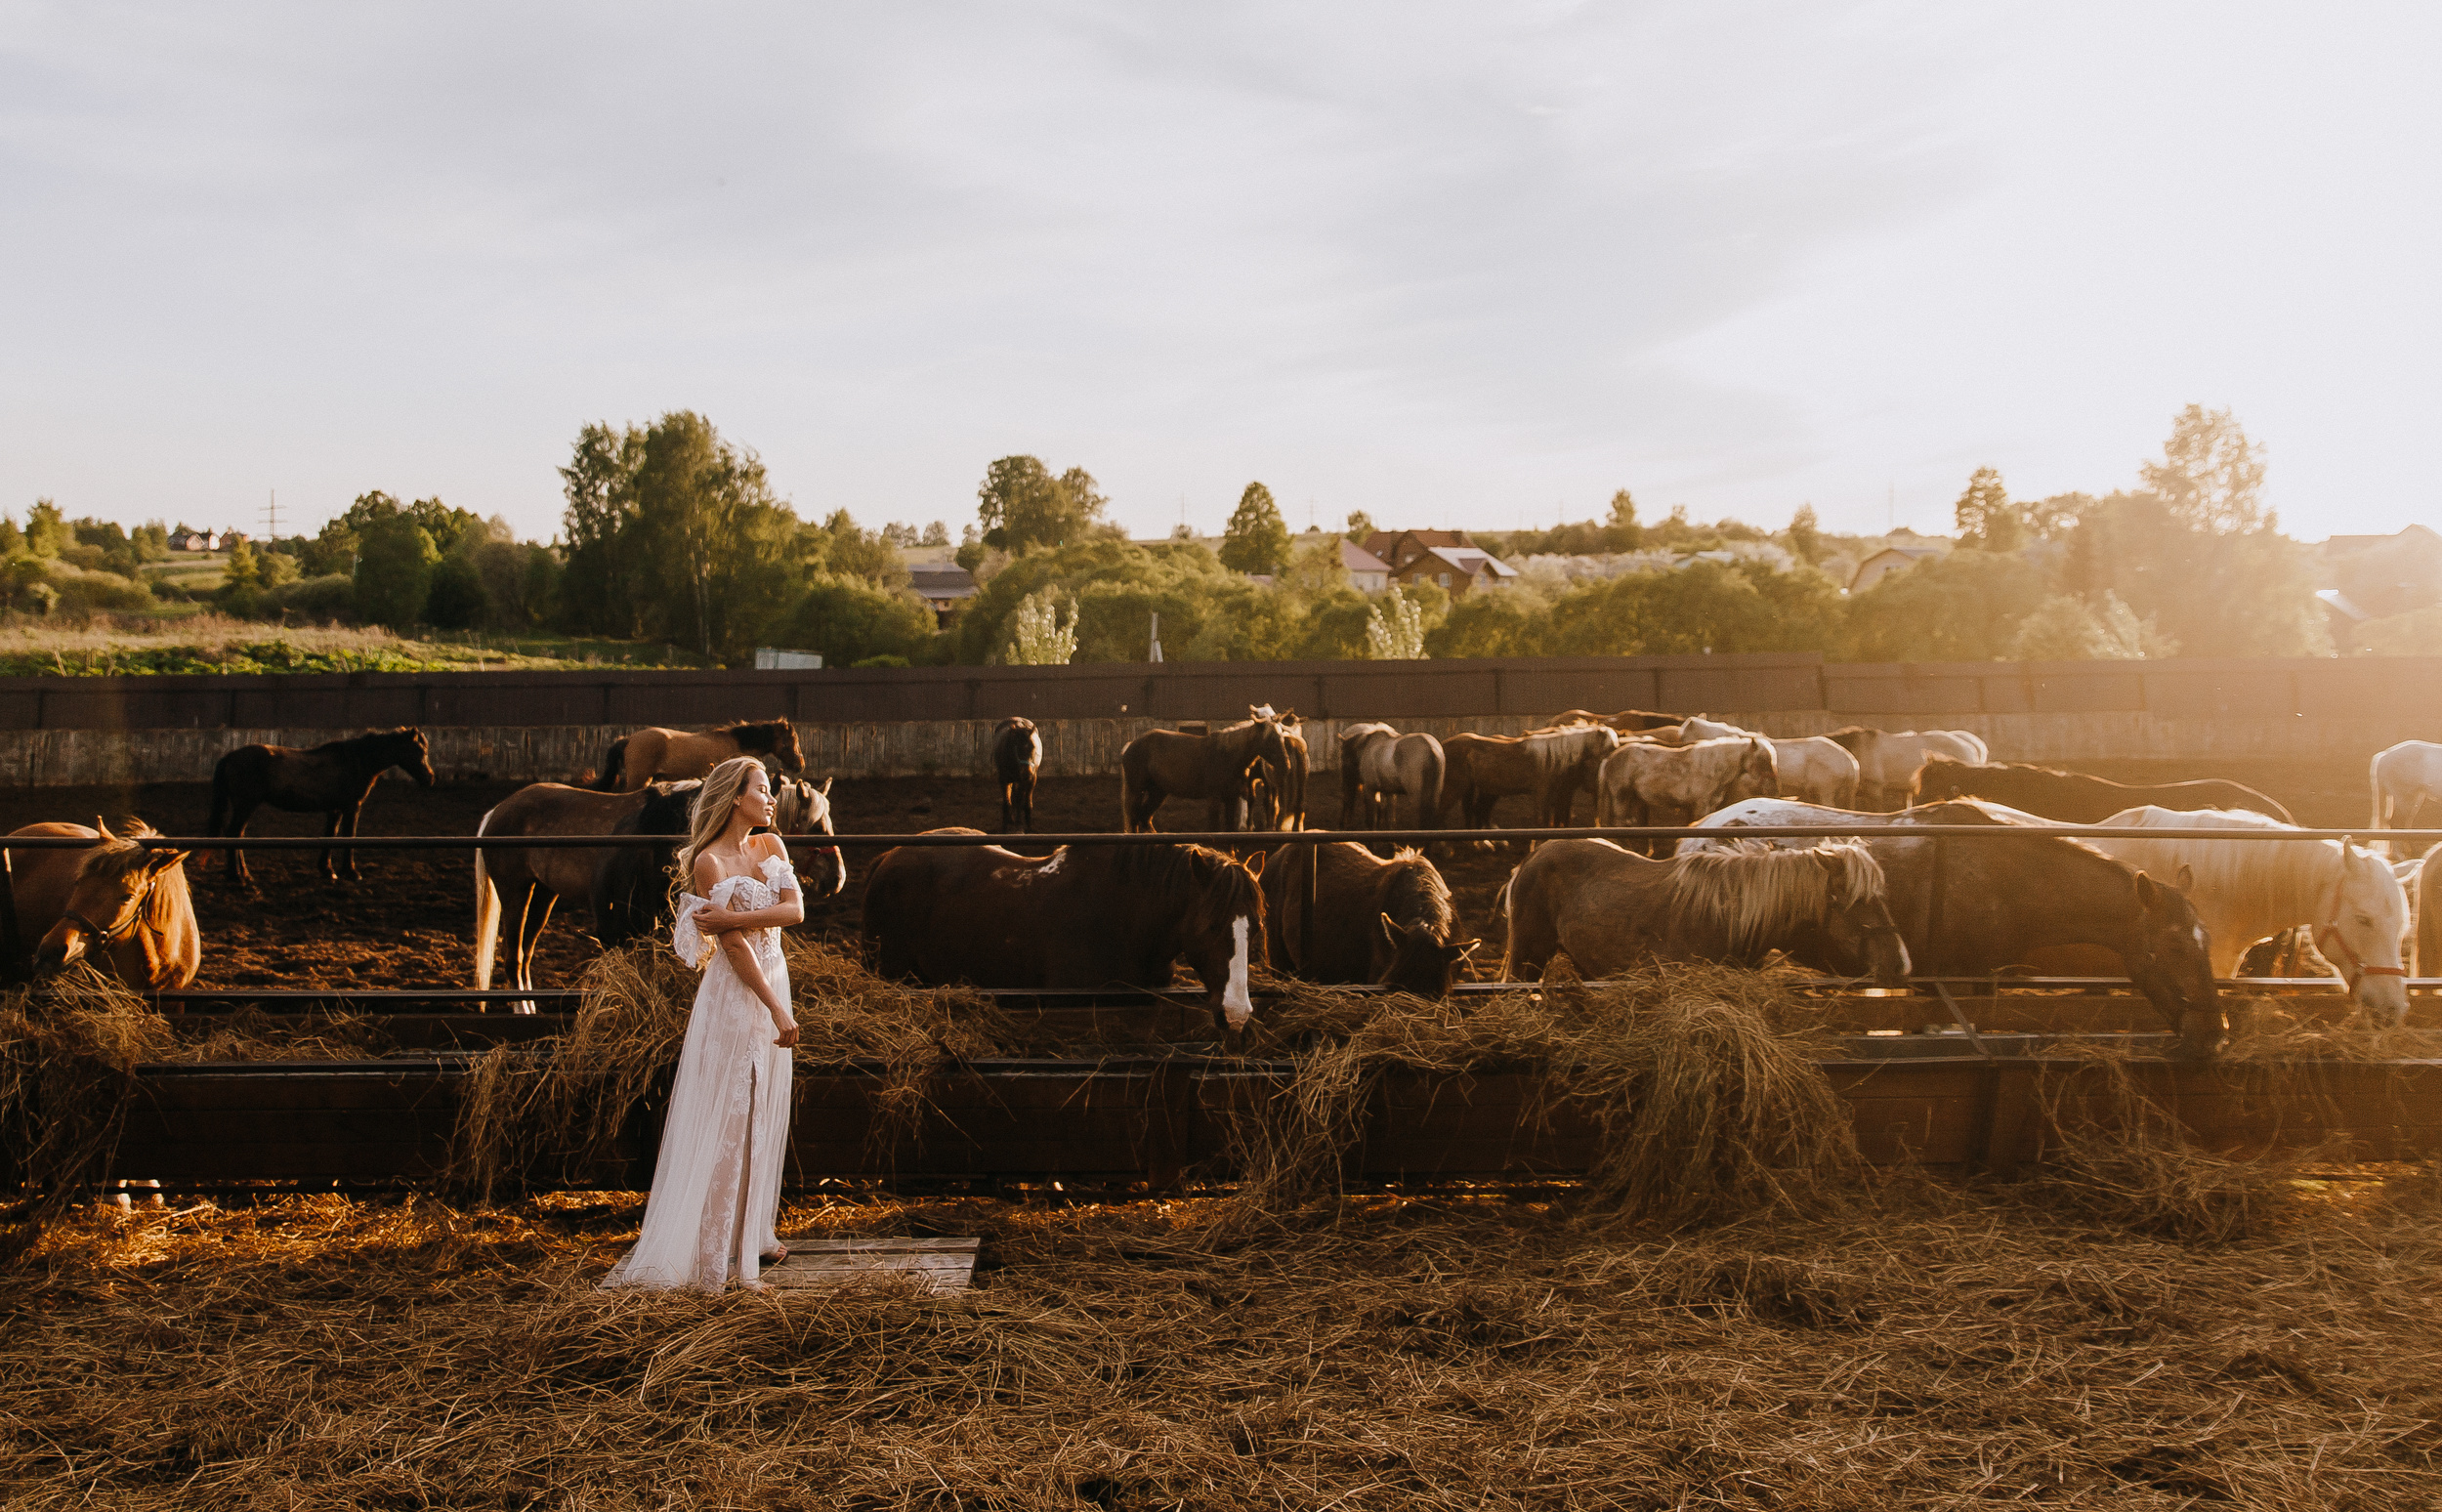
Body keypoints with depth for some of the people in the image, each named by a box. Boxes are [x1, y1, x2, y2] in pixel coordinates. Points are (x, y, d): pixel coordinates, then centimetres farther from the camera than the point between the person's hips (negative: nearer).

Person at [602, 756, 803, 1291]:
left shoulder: (771, 846, 8)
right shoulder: (709, 862, -12)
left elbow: (795, 909, -5)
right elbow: (735, 946, -16)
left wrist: (732, 917, -19)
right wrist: (778, 1009, -18)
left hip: (772, 980, 7)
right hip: (735, 992, -7)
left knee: (764, 1111, 13)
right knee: (726, 1115, -3)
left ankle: (753, 1230, 24)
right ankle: (717, 1248, 4)